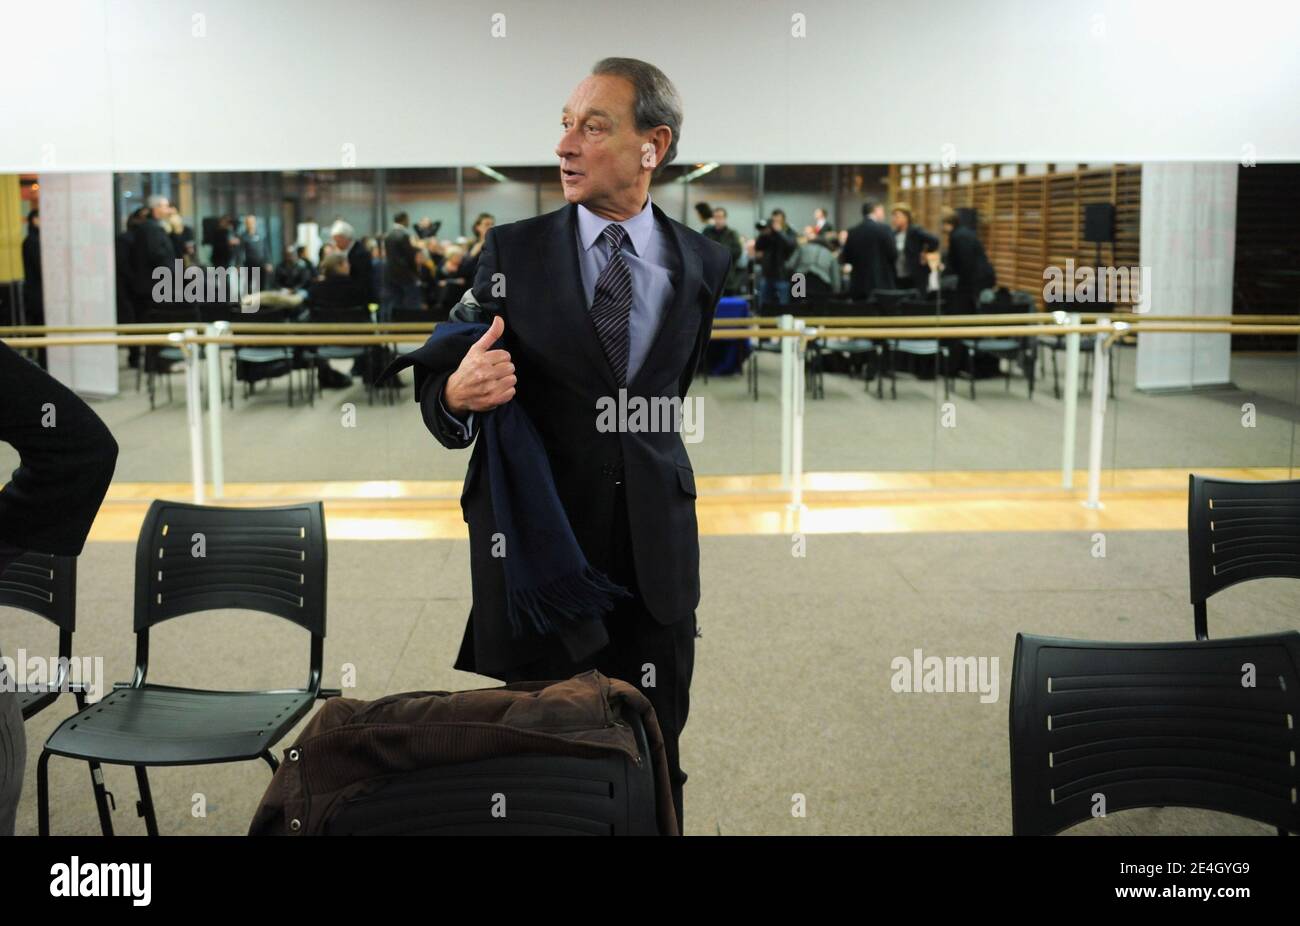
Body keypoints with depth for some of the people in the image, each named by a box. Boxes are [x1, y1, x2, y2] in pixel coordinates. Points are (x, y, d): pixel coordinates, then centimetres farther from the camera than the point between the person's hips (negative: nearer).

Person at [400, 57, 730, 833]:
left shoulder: (703, 262, 2)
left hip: (654, 550, 2)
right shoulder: (512, 252, -3)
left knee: (653, 768, 9)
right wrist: (457, 393, -27)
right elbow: (440, 391, -5)